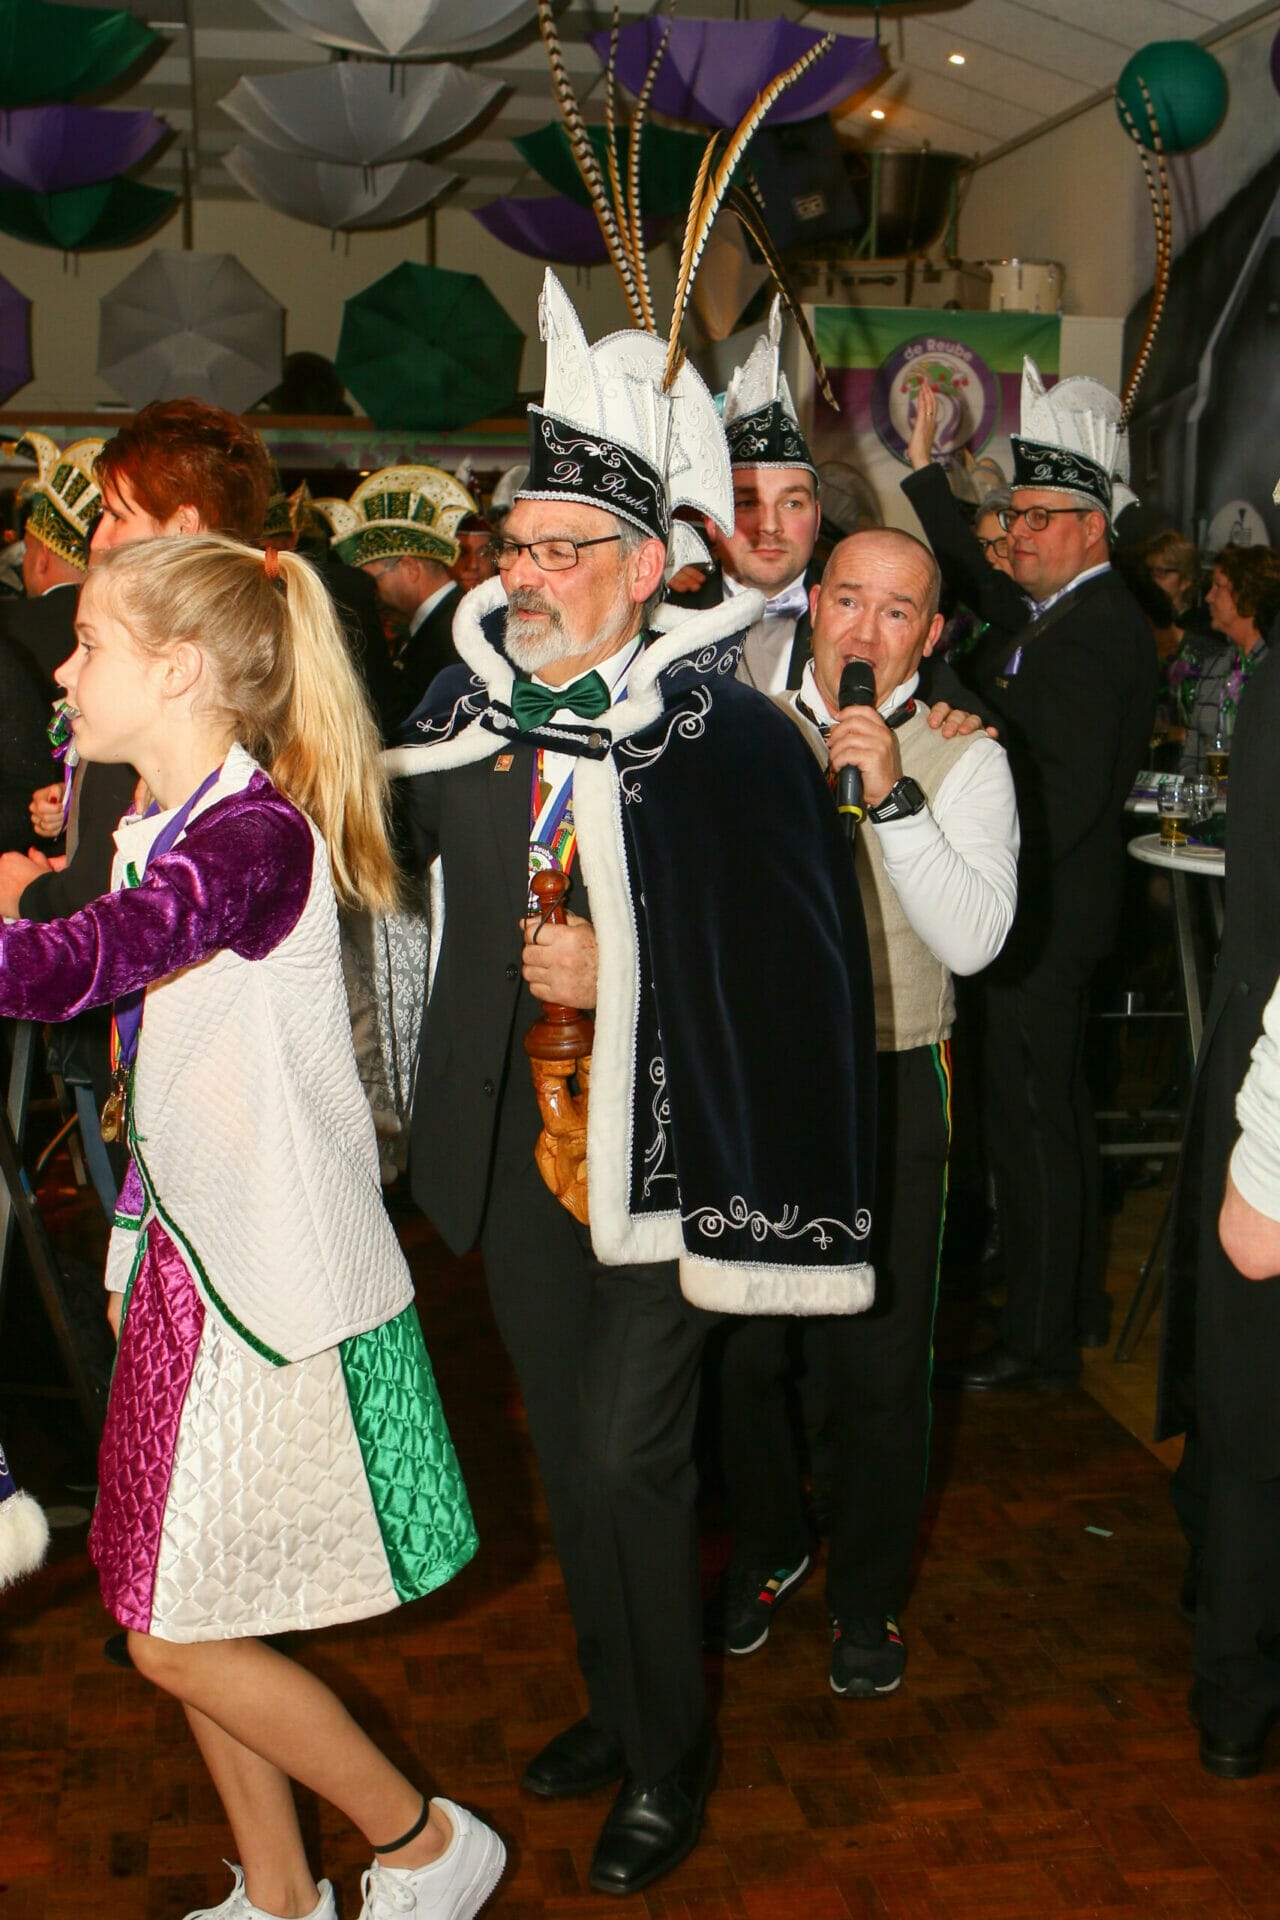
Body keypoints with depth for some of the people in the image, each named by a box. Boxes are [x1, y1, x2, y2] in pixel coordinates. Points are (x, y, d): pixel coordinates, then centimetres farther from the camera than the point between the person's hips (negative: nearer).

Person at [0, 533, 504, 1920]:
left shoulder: (256, 836, -21)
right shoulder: (172, 830, 10)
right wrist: (135, 1255, 17)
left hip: (274, 1284, -9)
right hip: (193, 1259, 9)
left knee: (179, 1636, 0)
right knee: (180, 1622, 15)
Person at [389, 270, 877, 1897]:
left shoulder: (730, 737, -16)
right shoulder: (465, 709, 0)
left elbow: (798, 963, -15)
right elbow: (394, 865, 17)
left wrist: (623, 971, -22)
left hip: (664, 1151, -6)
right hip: (520, 1147, 6)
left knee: (629, 1456, -1)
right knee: (567, 1448, 19)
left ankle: (669, 1757, 23)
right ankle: (614, 1700, 41)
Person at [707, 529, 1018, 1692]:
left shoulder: (965, 760, -3)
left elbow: (973, 939, -17)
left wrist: (891, 795, -25)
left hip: (889, 1087, -2)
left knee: (879, 1370, 5)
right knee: (740, 1348, 12)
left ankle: (868, 1596, 28)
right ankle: (767, 1548, 40)